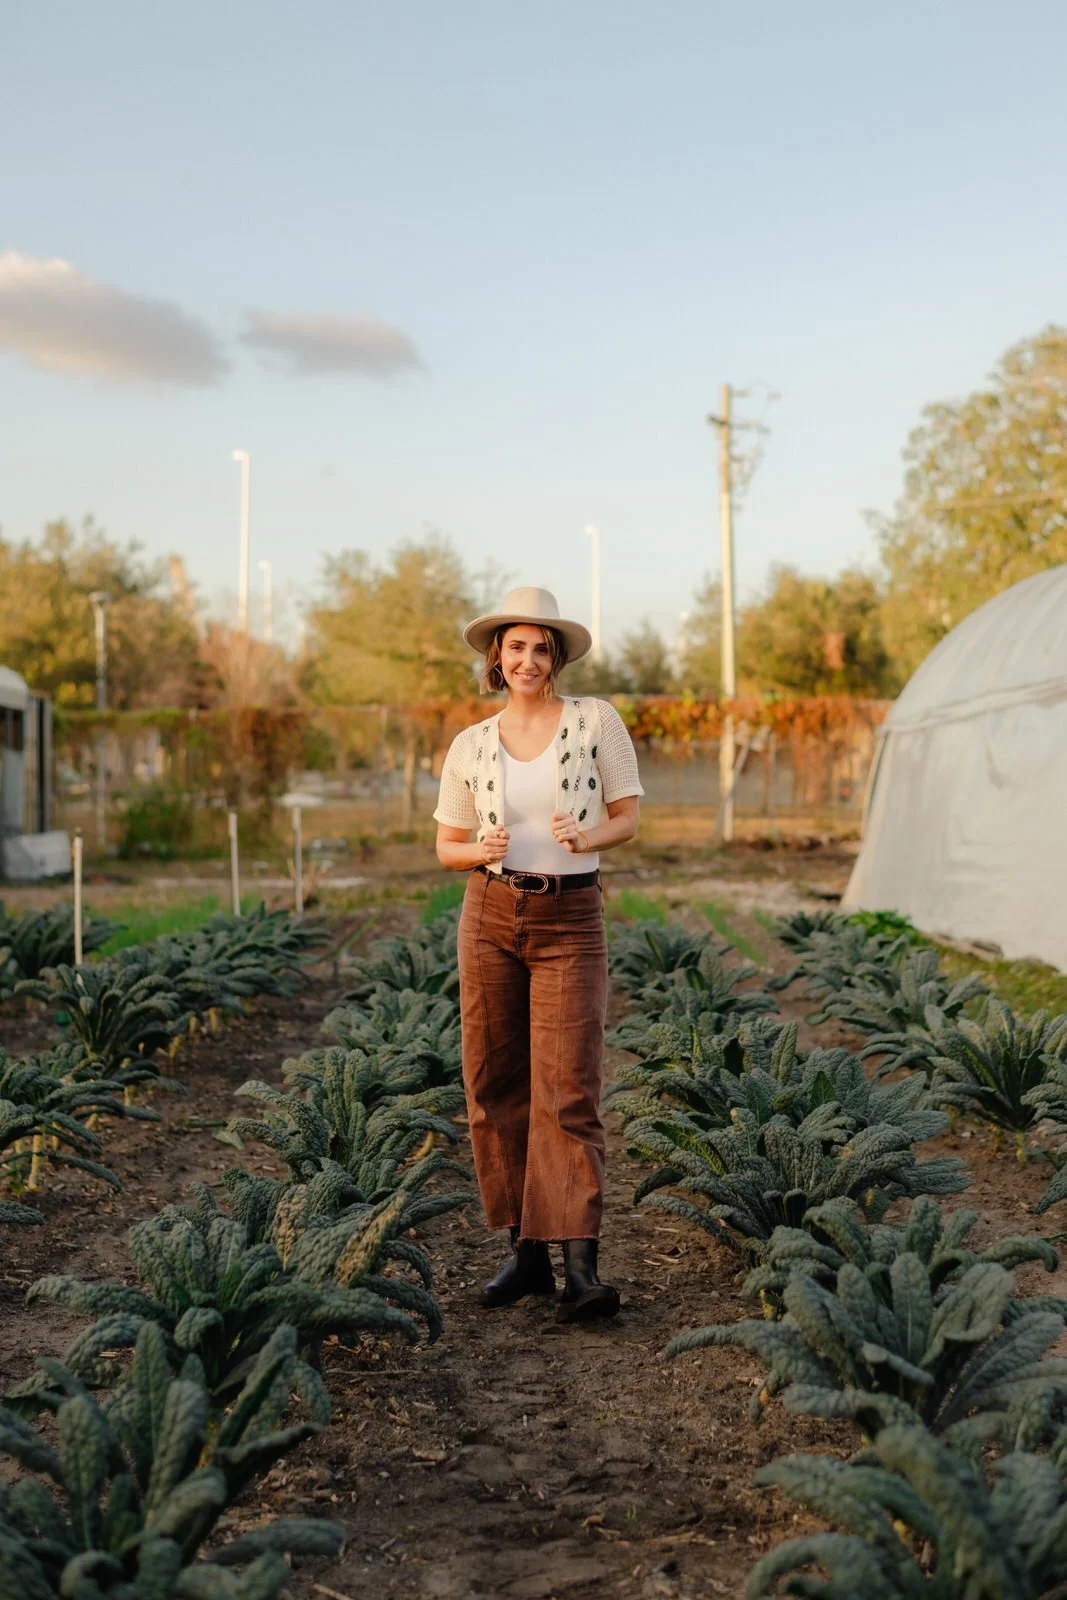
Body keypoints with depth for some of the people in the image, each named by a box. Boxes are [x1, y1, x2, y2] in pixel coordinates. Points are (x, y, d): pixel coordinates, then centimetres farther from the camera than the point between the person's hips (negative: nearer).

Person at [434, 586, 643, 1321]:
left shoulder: (596, 719, -2)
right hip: (491, 915, 3)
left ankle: (581, 1267, -11)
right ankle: (527, 1252, 16)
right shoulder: (471, 746, 5)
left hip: (570, 922, -3)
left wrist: (588, 837, -20)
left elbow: (629, 817, 2)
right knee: (495, 1088, 5)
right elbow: (447, 846, 11)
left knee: (568, 1092, -10)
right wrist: (482, 850, -12)